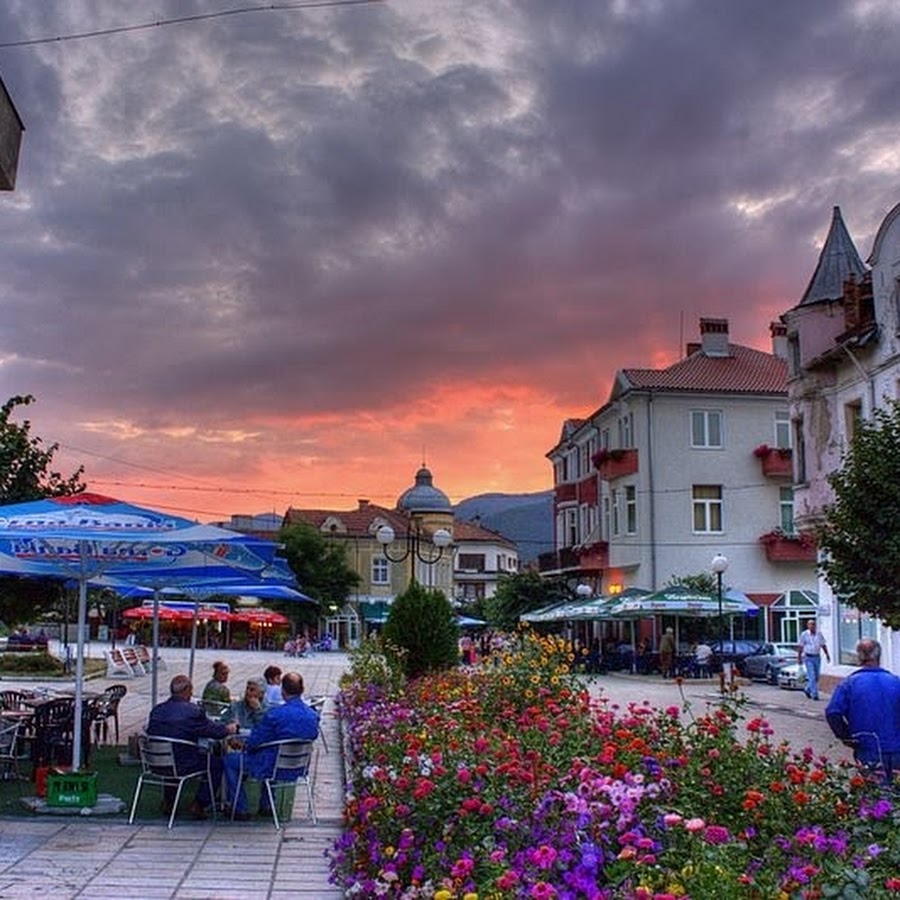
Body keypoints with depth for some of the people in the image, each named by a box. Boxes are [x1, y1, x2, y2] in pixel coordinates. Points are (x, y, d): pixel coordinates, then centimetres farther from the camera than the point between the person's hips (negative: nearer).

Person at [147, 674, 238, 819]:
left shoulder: (156, 710, 0)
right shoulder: (193, 711, -15)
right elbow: (216, 732, -6)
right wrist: (229, 729, 18)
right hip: (182, 765, -6)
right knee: (216, 762, 12)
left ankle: (168, 802, 34)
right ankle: (199, 804, 12)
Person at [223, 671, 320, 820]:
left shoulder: (275, 714, -25)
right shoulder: (313, 715, -8)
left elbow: (255, 743, -15)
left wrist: (246, 745, 10)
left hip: (272, 768, -6)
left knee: (230, 760, 15)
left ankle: (240, 810, 18)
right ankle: (265, 806, 41)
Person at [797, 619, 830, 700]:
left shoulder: (819, 635, 6)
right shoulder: (804, 635, -3)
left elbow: (823, 645, 12)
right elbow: (800, 647, -1)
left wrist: (827, 655, 2)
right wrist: (799, 658, -2)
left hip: (817, 657, 4)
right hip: (808, 658, -4)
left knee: (816, 677, 10)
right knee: (812, 676, -10)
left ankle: (808, 689, 29)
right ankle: (814, 694, -8)